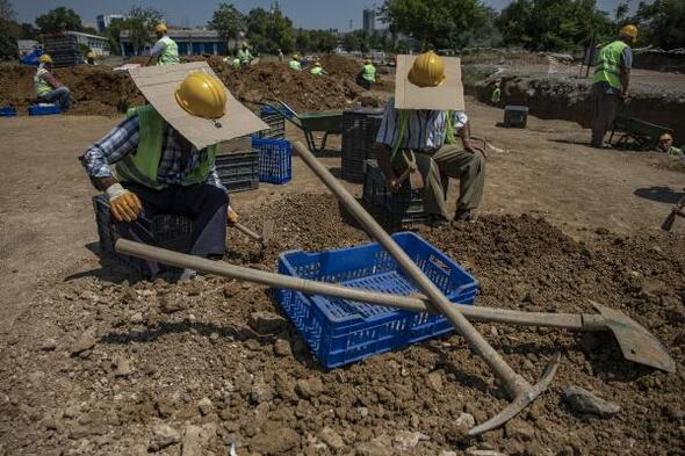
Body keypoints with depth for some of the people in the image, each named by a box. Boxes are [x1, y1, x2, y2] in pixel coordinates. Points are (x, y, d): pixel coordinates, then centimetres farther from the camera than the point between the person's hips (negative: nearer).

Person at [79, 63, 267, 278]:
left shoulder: (206, 131, -10)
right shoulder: (144, 121, -27)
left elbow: (208, 171, 10)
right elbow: (92, 155, -26)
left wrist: (225, 206, 1)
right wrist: (114, 190, -44)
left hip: (185, 190, 3)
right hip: (142, 189, -3)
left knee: (217, 198, -26)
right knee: (125, 212, -35)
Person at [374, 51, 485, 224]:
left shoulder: (447, 100, -7)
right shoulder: (397, 106, -21)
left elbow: (462, 122, 16)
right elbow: (382, 146, -20)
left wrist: (466, 142, -2)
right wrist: (390, 176, -29)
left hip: (438, 150, 6)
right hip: (406, 153, -5)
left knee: (476, 158, -11)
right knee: (428, 166, -38)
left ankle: (464, 215, -12)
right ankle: (440, 219, -24)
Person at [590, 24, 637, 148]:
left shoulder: (606, 47, 26)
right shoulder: (625, 49, 2)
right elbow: (625, 72, -7)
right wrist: (625, 91, -4)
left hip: (597, 82, 7)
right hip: (610, 84, -7)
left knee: (597, 114, 10)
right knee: (607, 115, -6)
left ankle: (595, 139, 12)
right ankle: (598, 141, -8)